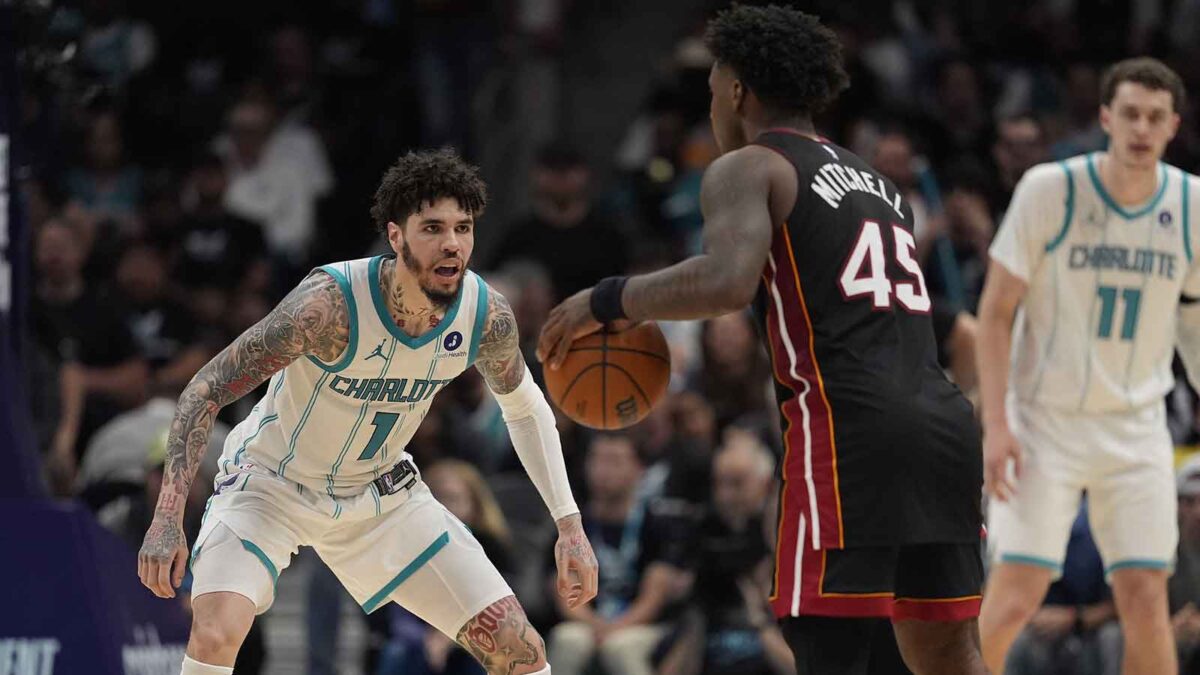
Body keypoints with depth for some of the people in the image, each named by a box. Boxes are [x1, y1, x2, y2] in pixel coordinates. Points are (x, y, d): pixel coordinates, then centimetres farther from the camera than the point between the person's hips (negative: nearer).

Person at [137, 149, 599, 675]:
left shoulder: (487, 315, -17)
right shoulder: (331, 303, -34)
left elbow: (525, 408, 6)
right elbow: (206, 389, -29)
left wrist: (569, 524, 1)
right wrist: (168, 517, -36)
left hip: (379, 493, 5)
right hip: (271, 483, -5)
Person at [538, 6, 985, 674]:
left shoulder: (747, 168, 3)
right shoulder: (876, 181, 27)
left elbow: (729, 281, -16)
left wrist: (609, 302, -4)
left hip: (850, 430, -7)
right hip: (946, 419, 7)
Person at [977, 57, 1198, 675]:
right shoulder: (1049, 190, -11)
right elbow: (996, 311, -6)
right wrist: (996, 424, -14)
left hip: (1137, 428, 3)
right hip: (1044, 421, -3)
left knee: (1146, 600, -4)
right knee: (1015, 597, -11)